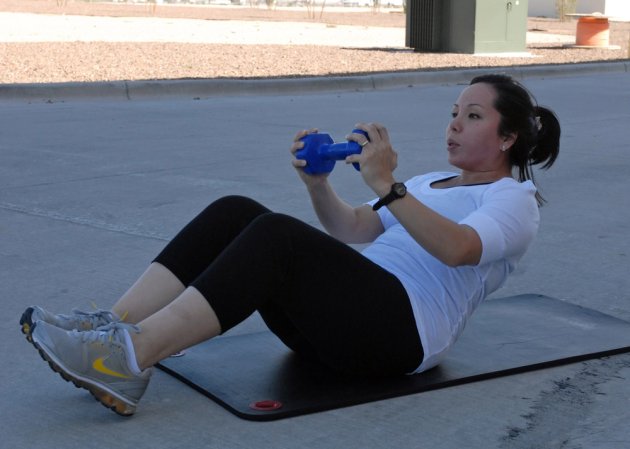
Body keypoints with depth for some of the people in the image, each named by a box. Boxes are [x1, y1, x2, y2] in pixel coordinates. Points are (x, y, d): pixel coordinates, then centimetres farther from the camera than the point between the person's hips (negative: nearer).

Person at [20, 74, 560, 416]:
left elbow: (456, 248, -18)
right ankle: (111, 327, -26)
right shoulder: (435, 182, 30)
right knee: (235, 213, -14)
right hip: (352, 316, 8)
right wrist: (317, 181, 3)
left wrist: (387, 186, -28)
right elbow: (348, 228, 22)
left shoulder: (515, 201, 5)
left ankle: (130, 361, -41)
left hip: (403, 329, -8)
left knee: (277, 235, -31)